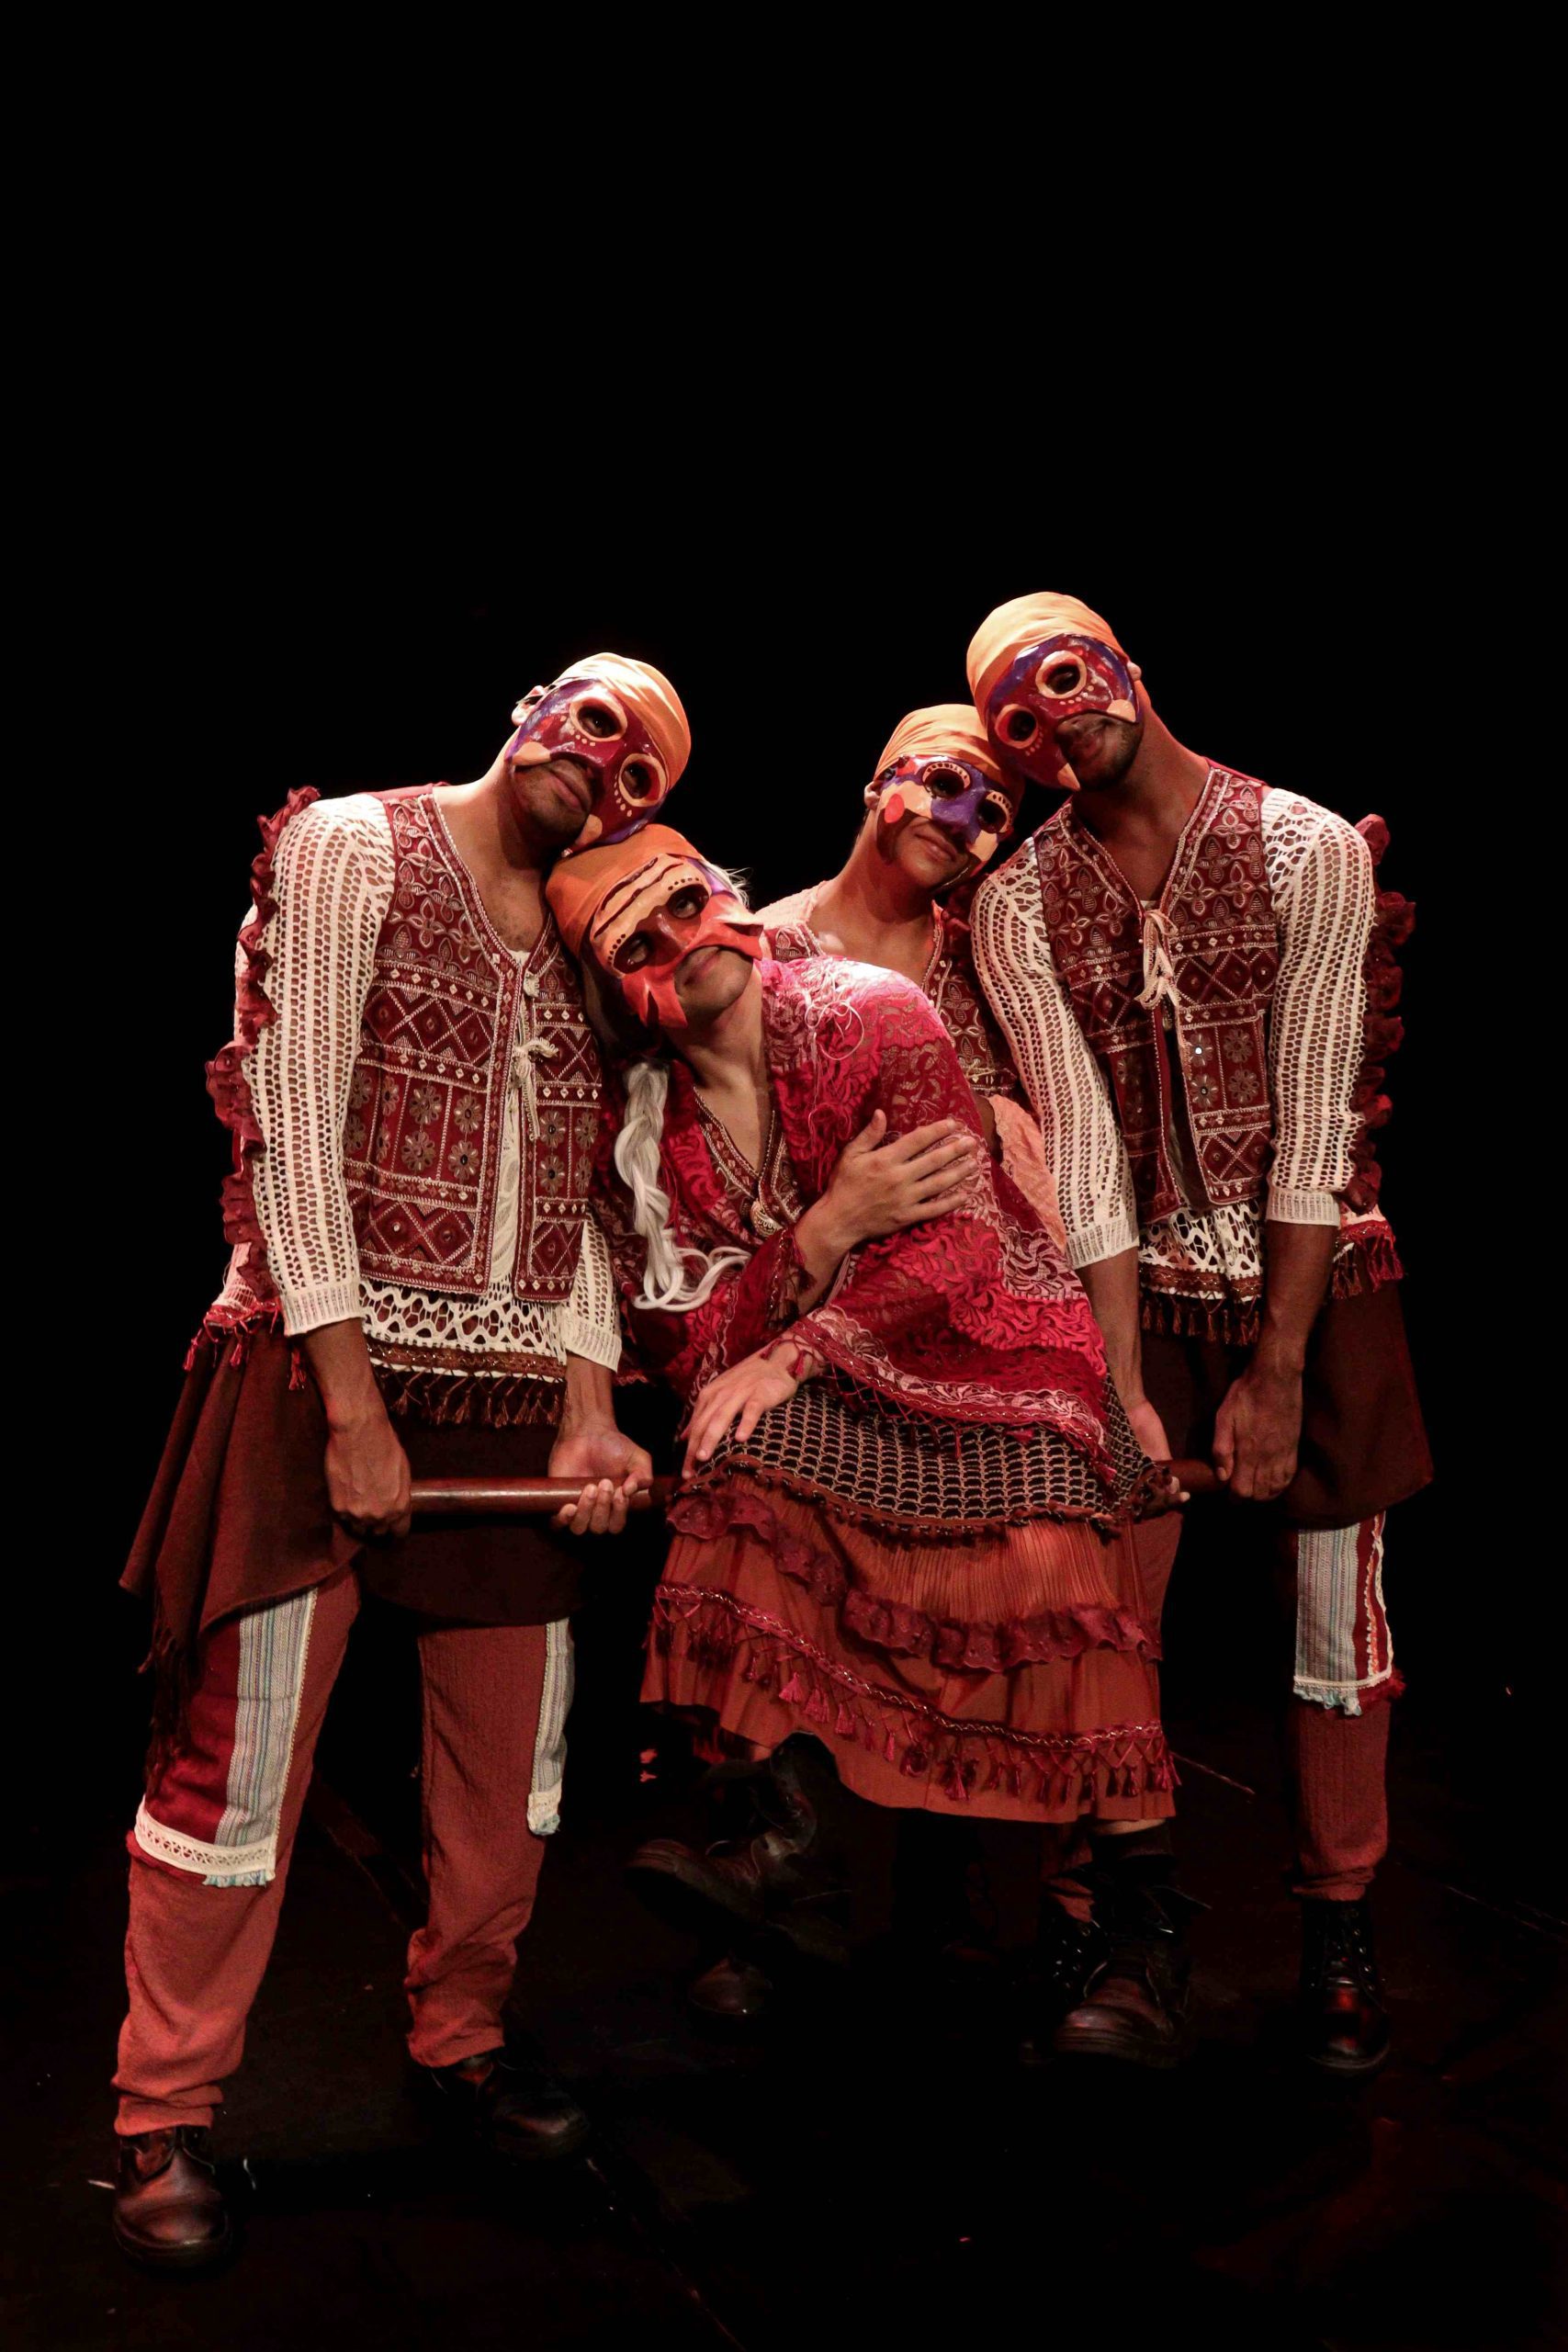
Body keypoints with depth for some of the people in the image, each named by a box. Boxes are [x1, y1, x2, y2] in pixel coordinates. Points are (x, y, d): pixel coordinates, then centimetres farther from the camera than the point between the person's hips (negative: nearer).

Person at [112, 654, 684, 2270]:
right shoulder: (354, 845, -2)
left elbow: (572, 1182, 11)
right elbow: (294, 1125, -10)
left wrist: (587, 1404, -1)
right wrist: (354, 1403, -15)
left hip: (516, 1392, 6)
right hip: (334, 1366, -5)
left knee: (513, 1756, 12)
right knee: (242, 1754, -2)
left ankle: (458, 2044, 34)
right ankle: (163, 2122, 18)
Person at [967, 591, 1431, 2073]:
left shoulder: (1312, 850, -8)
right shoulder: (1018, 906, -3)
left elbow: (1313, 1128, -12)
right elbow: (1082, 1148, -9)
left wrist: (1276, 1370, -13)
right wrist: (1125, 1391, -14)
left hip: (1314, 1283, -1)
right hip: (1141, 1290, 1)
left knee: (1335, 1611, 4)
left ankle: (1338, 1929, 23)